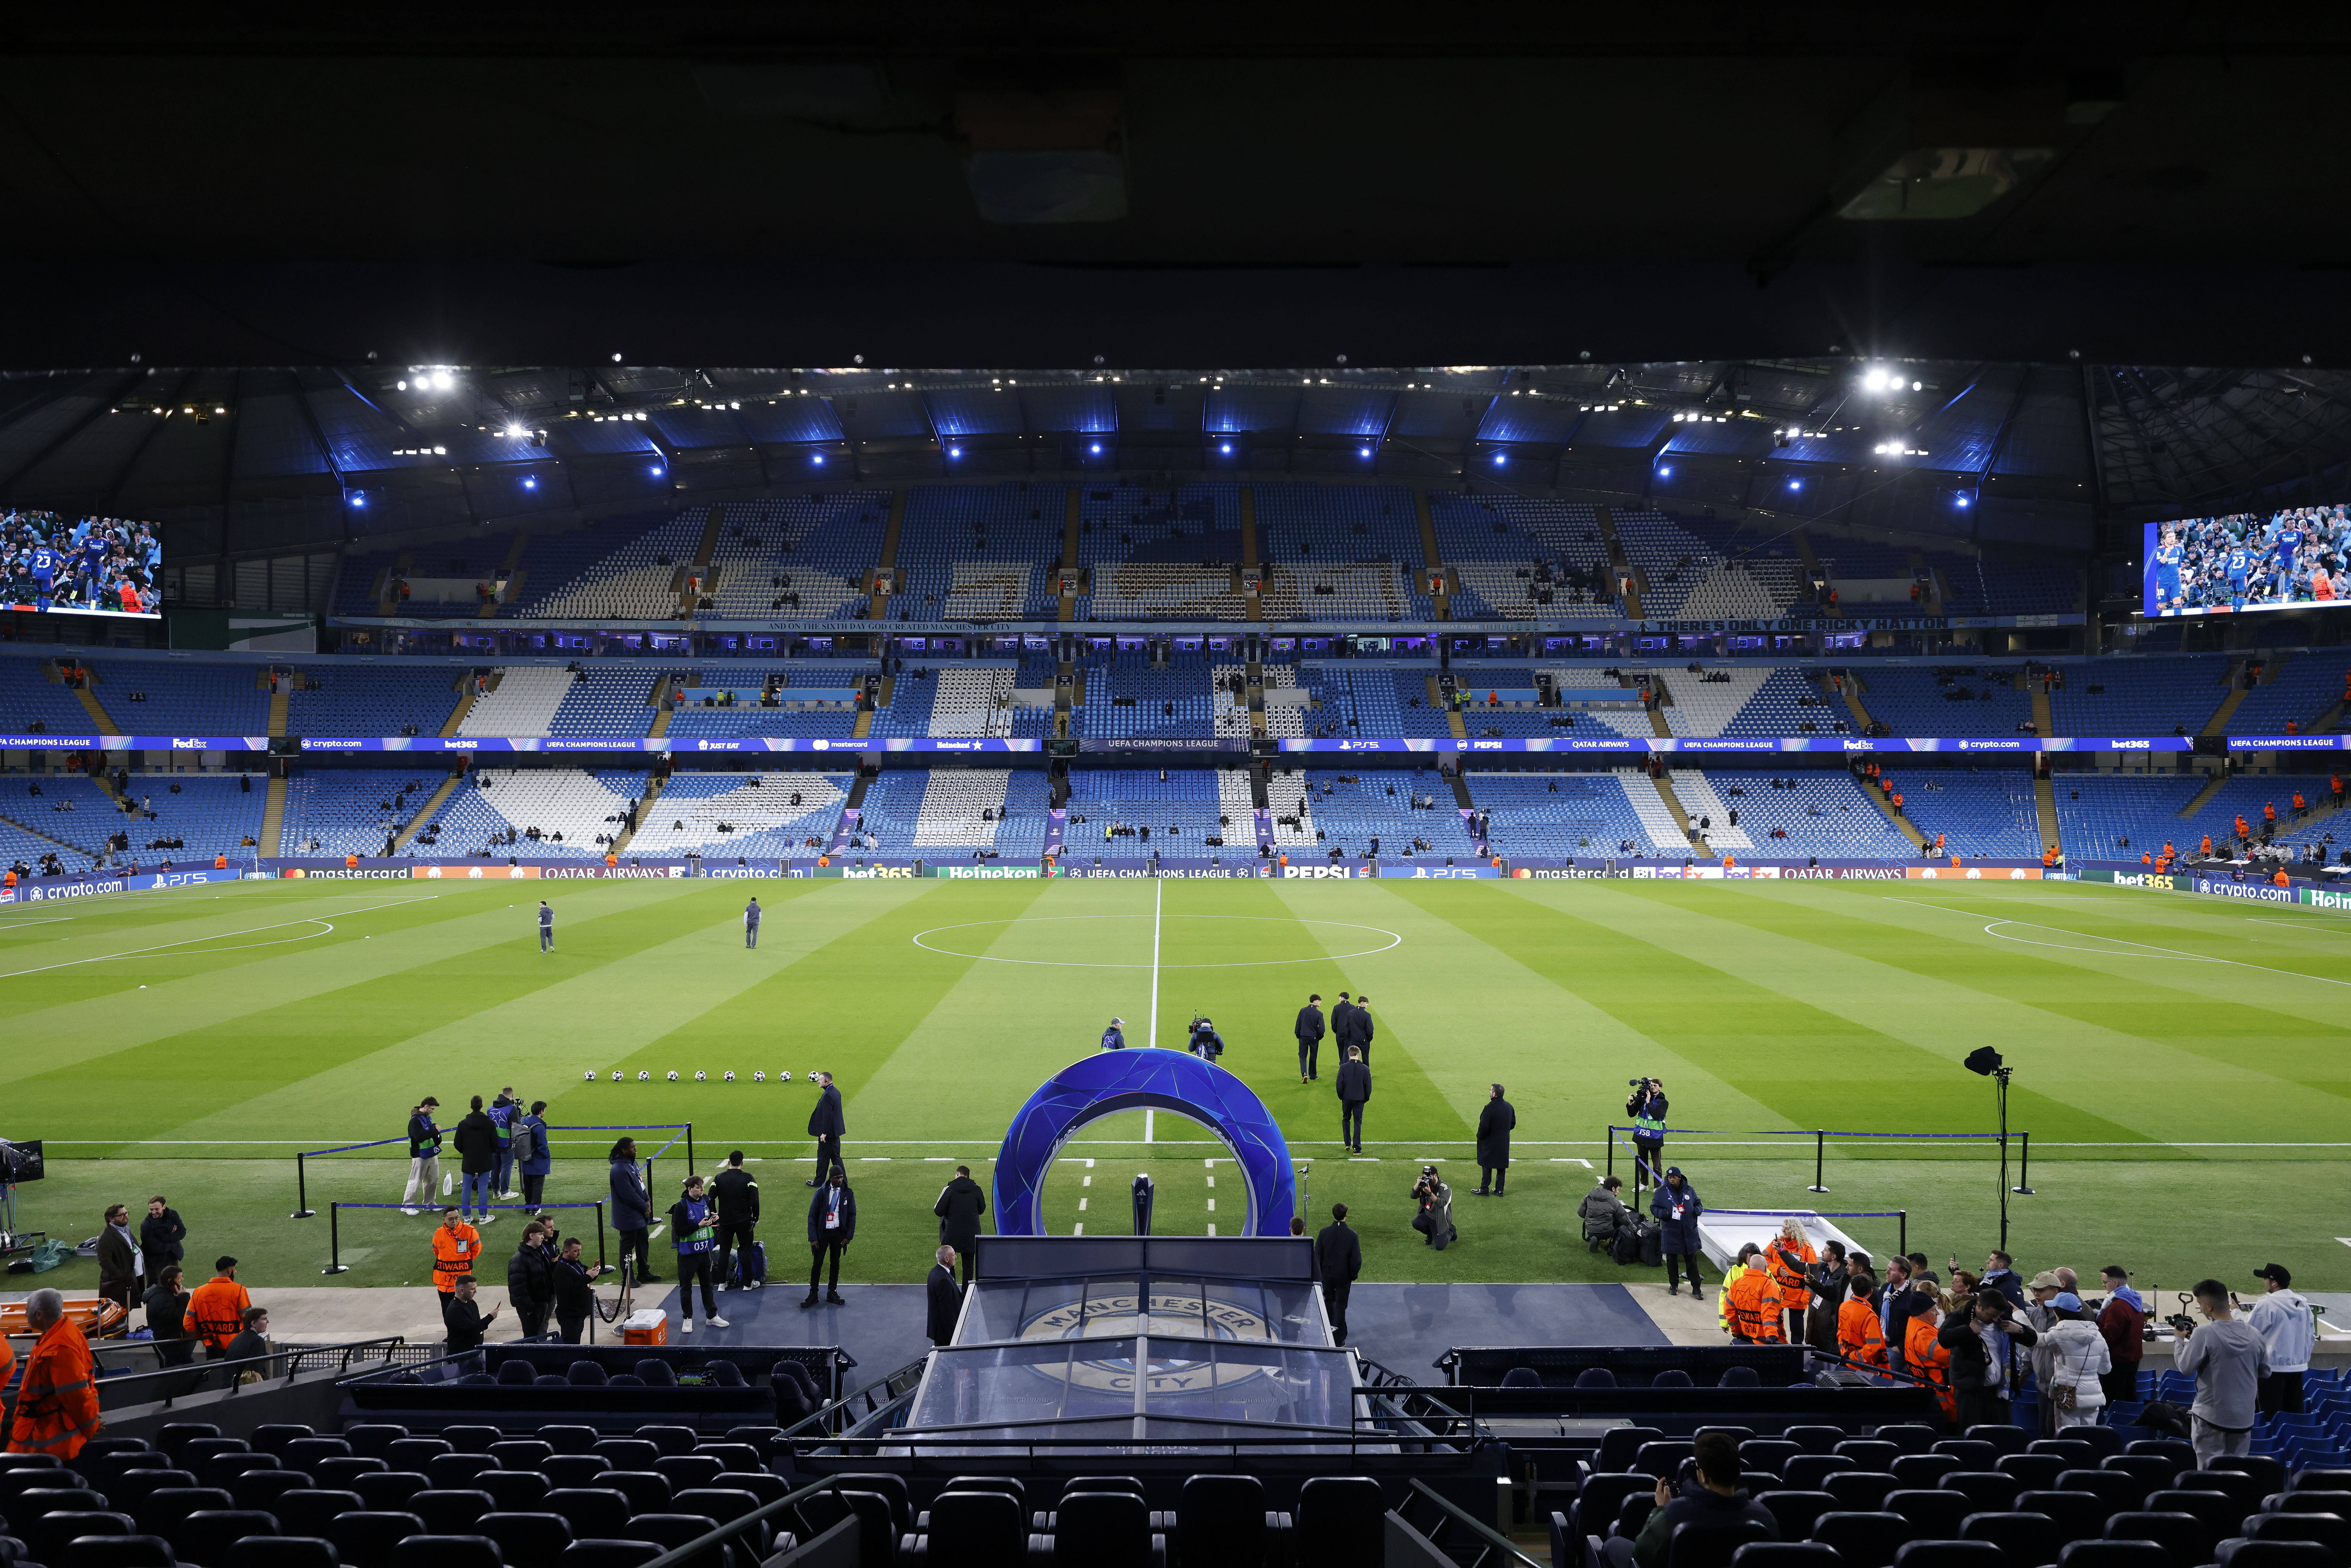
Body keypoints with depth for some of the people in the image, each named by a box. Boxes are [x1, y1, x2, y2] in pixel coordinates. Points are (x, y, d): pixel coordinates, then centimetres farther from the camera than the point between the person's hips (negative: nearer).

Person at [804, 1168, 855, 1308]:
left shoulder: (848, 1194, -2)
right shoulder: (821, 1193, -8)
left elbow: (852, 1216, 4)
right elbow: (812, 1216, -6)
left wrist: (849, 1236, -3)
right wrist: (813, 1238, -11)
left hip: (838, 1233, 2)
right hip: (823, 1233, -2)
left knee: (836, 1263, 11)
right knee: (818, 1264, -1)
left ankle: (832, 1293, 22)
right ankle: (813, 1295, 8)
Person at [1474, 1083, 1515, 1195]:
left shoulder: (1489, 1108, -22)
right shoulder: (1509, 1106, 0)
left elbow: (1484, 1126, -23)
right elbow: (1513, 1124, 11)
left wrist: (1480, 1136, -6)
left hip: (1490, 1142, -6)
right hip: (1504, 1142, 6)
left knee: (1487, 1167, 5)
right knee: (1502, 1167, 13)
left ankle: (1484, 1190, 11)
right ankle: (1499, 1190, 18)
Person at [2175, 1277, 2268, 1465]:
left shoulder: (2204, 1334, -16)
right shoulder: (2255, 1334, 0)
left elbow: (2185, 1367, -11)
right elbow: (2265, 1371, 10)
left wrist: (2180, 1340, 4)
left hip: (2211, 1417, -5)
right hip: (2245, 1418, 5)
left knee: (2209, 1470, 2)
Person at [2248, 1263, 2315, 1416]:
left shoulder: (2266, 1304, -14)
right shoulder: (2303, 1304, 7)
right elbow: (2311, 1336, 14)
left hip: (2273, 1368, -6)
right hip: (2298, 1367, 6)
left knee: (2272, 1415, -2)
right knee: (2296, 1413, 10)